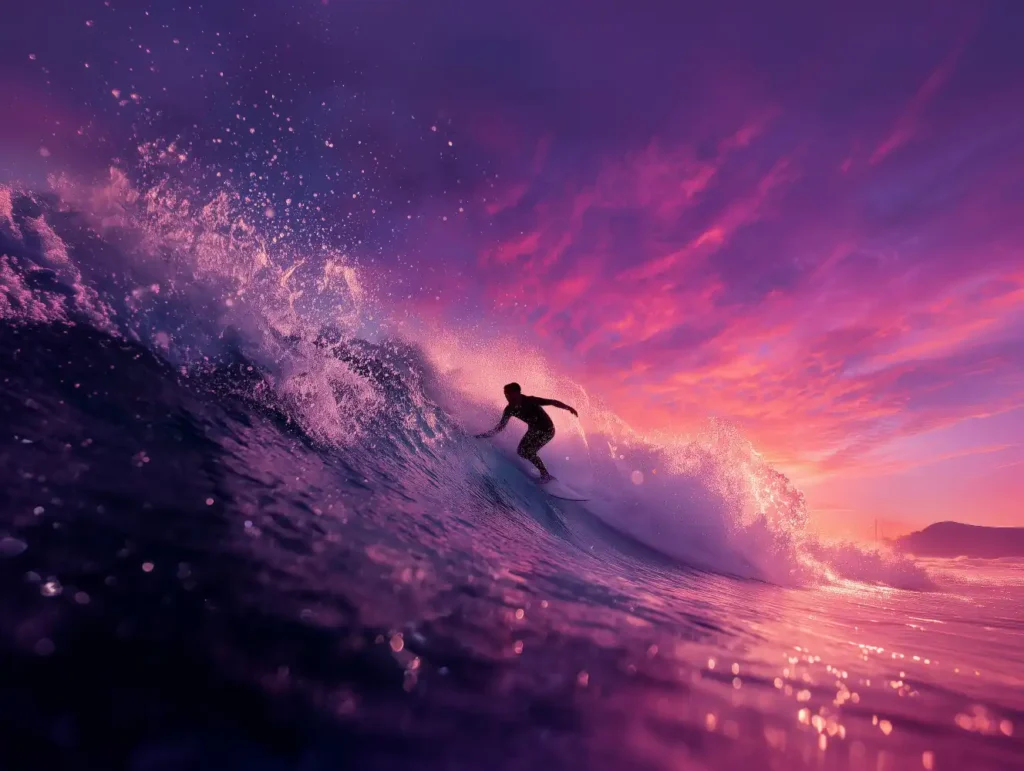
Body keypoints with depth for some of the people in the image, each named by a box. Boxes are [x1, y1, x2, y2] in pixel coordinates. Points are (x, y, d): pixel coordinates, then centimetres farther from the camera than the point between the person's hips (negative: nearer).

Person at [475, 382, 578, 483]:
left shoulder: (530, 401, -27)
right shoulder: (510, 409, -10)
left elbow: (552, 402, -27)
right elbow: (501, 426, 1)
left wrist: (568, 407, -37)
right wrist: (487, 434, -4)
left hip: (547, 430, -7)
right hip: (533, 430, 7)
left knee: (529, 452, -15)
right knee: (521, 451, 1)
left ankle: (546, 475, -1)